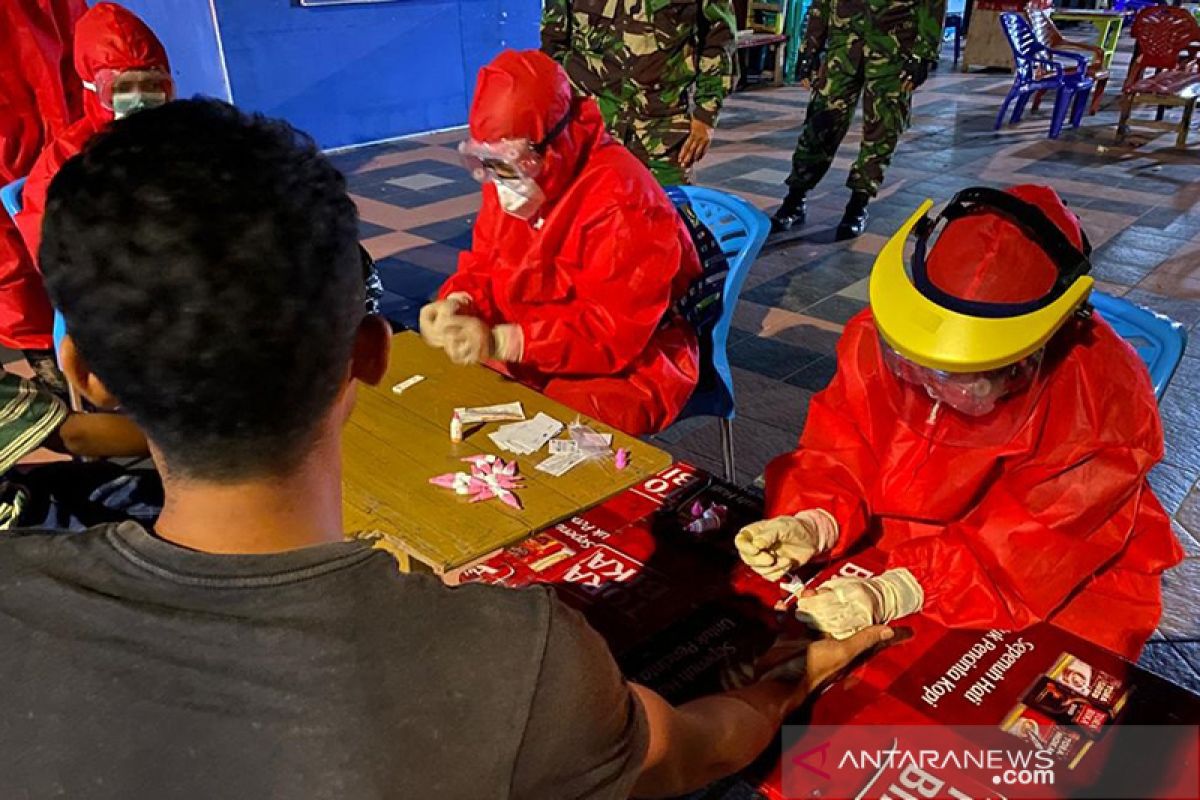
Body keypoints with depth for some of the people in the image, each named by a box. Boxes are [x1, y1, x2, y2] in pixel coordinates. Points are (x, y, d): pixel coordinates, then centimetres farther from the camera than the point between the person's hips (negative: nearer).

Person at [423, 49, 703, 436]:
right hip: (529, 357, 7)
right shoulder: (511, 180, -1)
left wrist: (502, 342, -35)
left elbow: (615, 332, -28)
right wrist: (457, 303, -13)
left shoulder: (620, 200, -25)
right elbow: (485, 264, 11)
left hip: (626, 368, -7)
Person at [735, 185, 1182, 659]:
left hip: (1055, 585, -3)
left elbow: (1027, 544, -26)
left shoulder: (1103, 395, -24)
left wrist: (895, 592, -39)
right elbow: (841, 454, -7)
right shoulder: (880, 338, -15)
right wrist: (813, 524, -29)